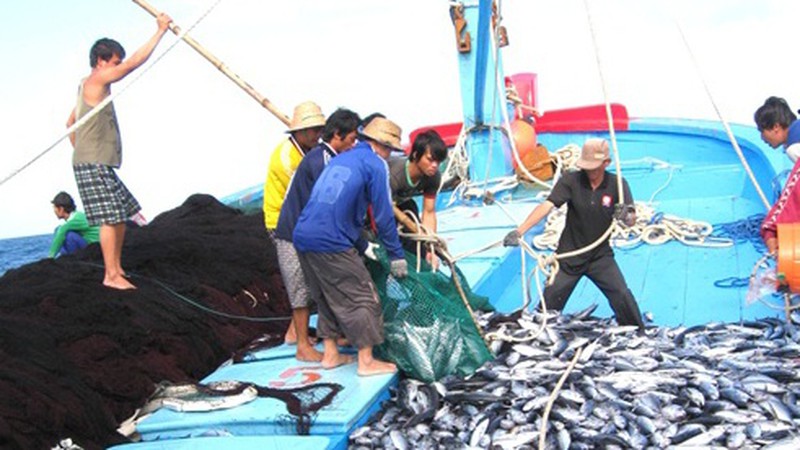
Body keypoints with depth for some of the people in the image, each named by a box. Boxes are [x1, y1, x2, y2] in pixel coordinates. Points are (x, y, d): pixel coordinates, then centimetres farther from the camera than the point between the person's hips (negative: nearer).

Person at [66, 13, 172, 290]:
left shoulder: (88, 87, 19)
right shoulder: (96, 80, -9)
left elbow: (71, 122, 27)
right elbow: (135, 61, -15)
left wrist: (80, 150, 25)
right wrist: (160, 31, -11)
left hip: (100, 163, 10)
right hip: (94, 164, -10)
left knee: (121, 215, 12)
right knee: (110, 218, -12)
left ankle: (117, 269, 18)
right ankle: (111, 276, -10)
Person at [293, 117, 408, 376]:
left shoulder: (340, 159, 23)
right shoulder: (375, 164, -3)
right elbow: (383, 215, -6)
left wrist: (362, 246, 33)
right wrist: (397, 255, 1)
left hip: (303, 237, 9)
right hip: (330, 243, -8)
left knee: (327, 298, 21)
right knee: (361, 299, 3)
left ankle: (330, 354, 27)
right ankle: (366, 362, 8)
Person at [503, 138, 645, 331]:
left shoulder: (617, 184, -9)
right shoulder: (571, 181, -14)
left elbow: (632, 220, -14)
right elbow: (547, 205, -25)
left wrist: (626, 216, -41)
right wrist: (520, 230, -38)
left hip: (600, 255, 1)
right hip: (569, 255, 0)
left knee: (622, 297, -8)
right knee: (550, 303, 2)